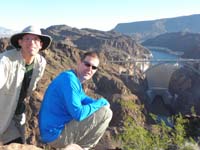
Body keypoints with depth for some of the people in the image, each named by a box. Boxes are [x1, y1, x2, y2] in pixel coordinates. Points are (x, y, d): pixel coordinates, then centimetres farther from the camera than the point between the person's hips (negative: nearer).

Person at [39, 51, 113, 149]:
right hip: (56, 134, -10)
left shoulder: (75, 79, 10)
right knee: (105, 113, -13)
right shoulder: (69, 78, -20)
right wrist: (101, 102, -12)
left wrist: (98, 103, 0)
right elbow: (78, 113, -26)